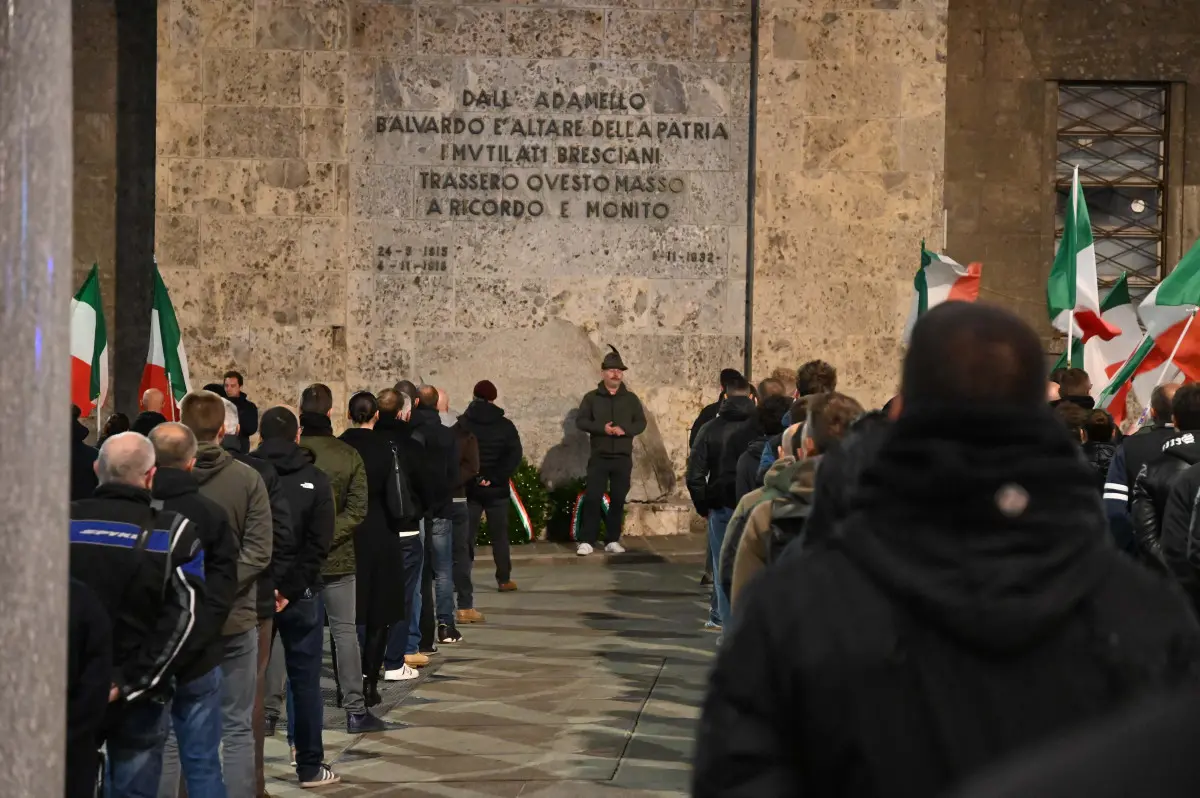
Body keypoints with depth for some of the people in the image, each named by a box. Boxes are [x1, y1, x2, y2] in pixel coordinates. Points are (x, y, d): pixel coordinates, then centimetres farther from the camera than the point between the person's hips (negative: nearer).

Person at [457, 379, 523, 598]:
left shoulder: (461, 424, -1)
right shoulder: (505, 425, 0)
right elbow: (514, 456, -11)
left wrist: (472, 478, -8)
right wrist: (494, 478, -13)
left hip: (469, 489, -1)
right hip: (497, 489, 1)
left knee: (465, 541, -1)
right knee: (499, 534, 21)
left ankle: (465, 604, -8)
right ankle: (504, 579, 37)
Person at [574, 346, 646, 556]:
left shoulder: (631, 398, 9)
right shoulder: (592, 397, 4)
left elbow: (641, 423, 6)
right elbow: (580, 421, -2)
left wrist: (625, 430, -14)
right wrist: (601, 428, -17)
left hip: (623, 458, 2)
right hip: (599, 457, -2)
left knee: (618, 500, 4)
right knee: (592, 498, -8)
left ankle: (613, 540, 12)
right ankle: (586, 541, -6)